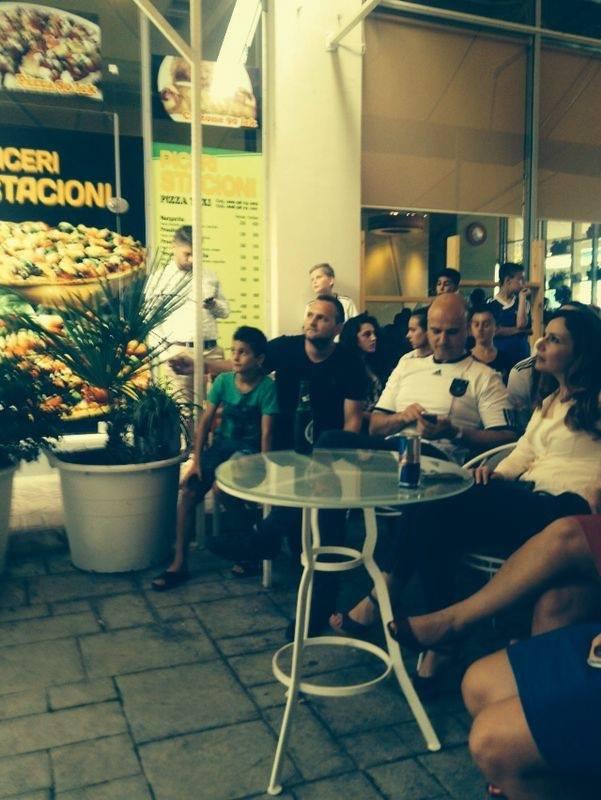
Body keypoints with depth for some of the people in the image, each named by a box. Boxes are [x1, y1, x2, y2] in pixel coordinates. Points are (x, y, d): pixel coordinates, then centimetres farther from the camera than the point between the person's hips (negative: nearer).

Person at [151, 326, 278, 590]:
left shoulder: (266, 387, -15)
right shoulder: (223, 381, -3)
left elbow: (266, 433, -16)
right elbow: (205, 421, -1)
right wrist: (196, 460, -6)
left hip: (248, 448, -4)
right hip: (221, 443, 4)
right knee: (189, 491, -13)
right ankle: (179, 563, -2)